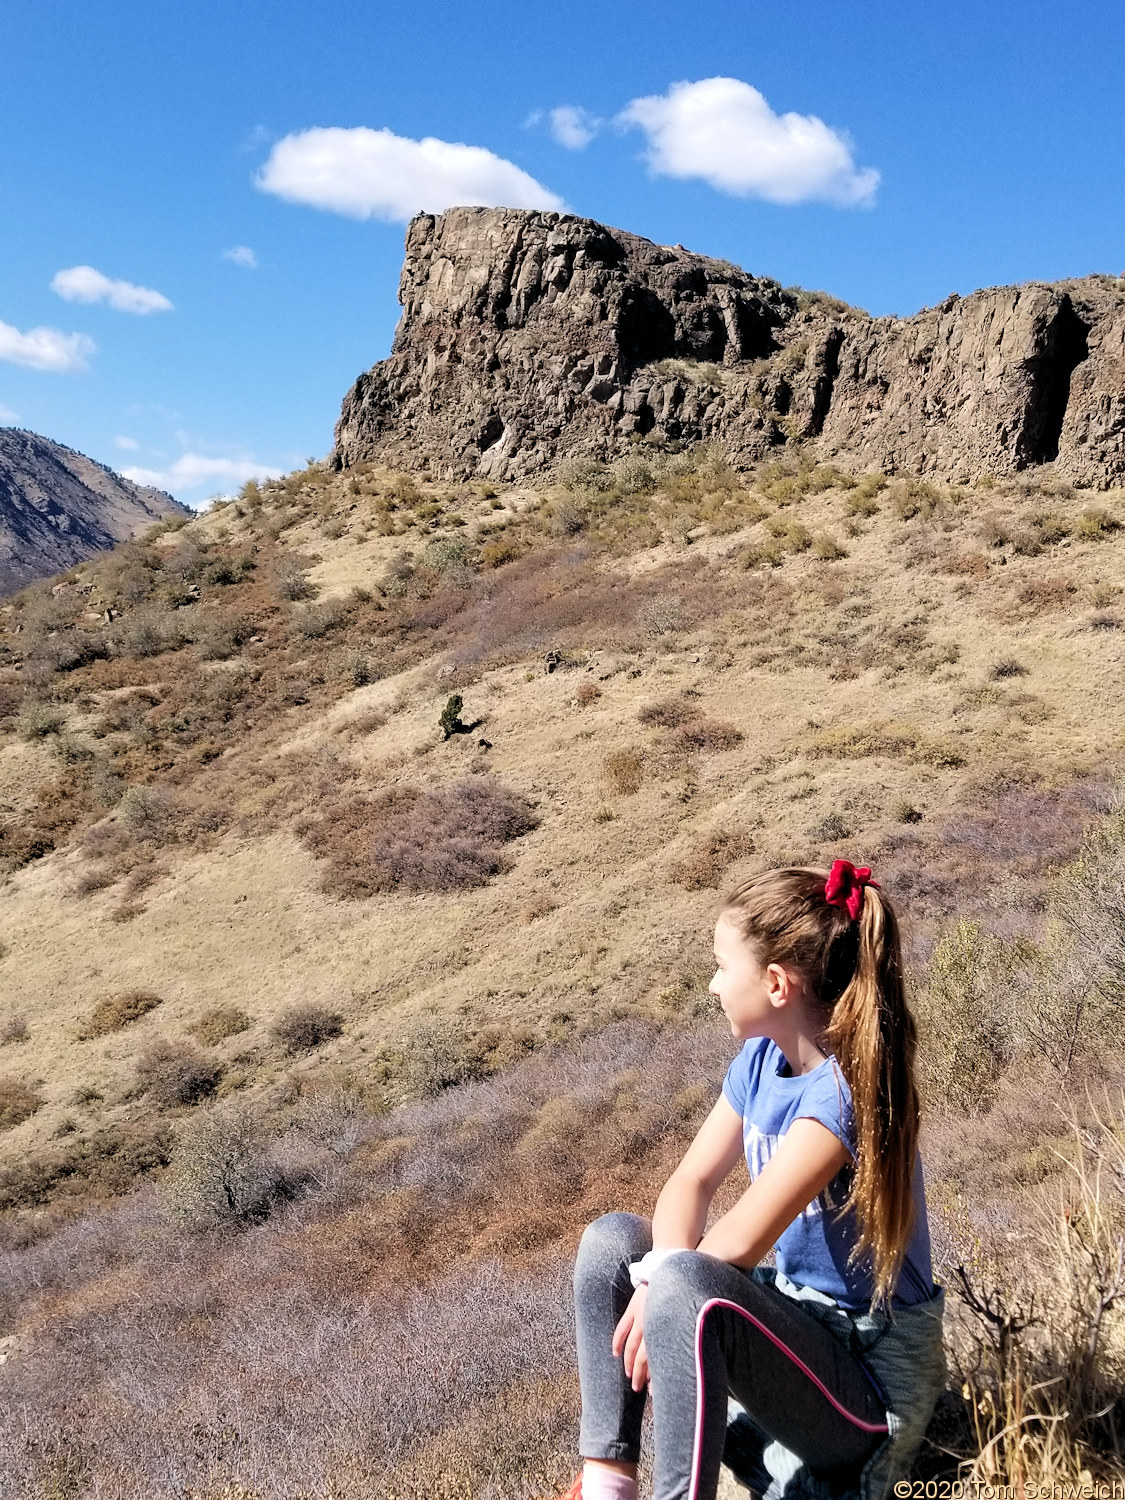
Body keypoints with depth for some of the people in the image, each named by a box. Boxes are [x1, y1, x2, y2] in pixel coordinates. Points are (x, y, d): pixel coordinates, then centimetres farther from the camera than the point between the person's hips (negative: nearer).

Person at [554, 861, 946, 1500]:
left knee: (687, 1288, -34)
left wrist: (663, 1284, -12)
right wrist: (661, 1273, -20)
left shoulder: (846, 1088, -26)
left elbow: (740, 1241, -28)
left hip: (870, 1368, -9)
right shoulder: (762, 1058, 1)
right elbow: (693, 1180, -1)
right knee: (611, 1239, -1)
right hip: (796, 1308, 9)